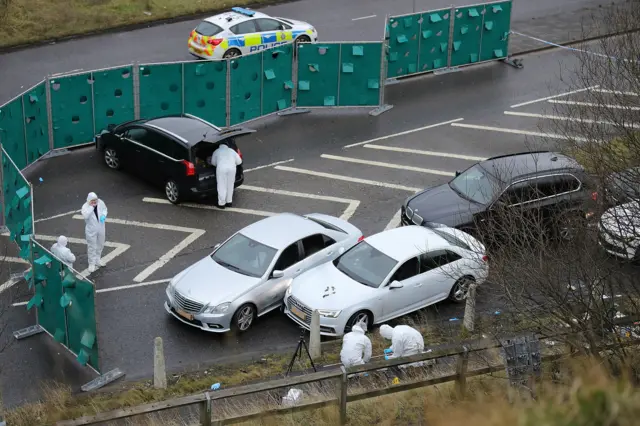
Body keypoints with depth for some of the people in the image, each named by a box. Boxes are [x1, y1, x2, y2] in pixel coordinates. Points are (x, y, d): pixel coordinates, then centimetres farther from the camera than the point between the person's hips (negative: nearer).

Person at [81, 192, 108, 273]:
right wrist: (91, 207, -36)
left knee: (100, 244, 21)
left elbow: (104, 209, 9)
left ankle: (97, 260, 41)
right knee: (92, 246, 0)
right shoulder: (85, 206, -22)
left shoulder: (100, 202, -10)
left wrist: (104, 215, -11)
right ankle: (92, 263, 12)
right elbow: (85, 216, -38)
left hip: (100, 228, 5)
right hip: (91, 229, -5)